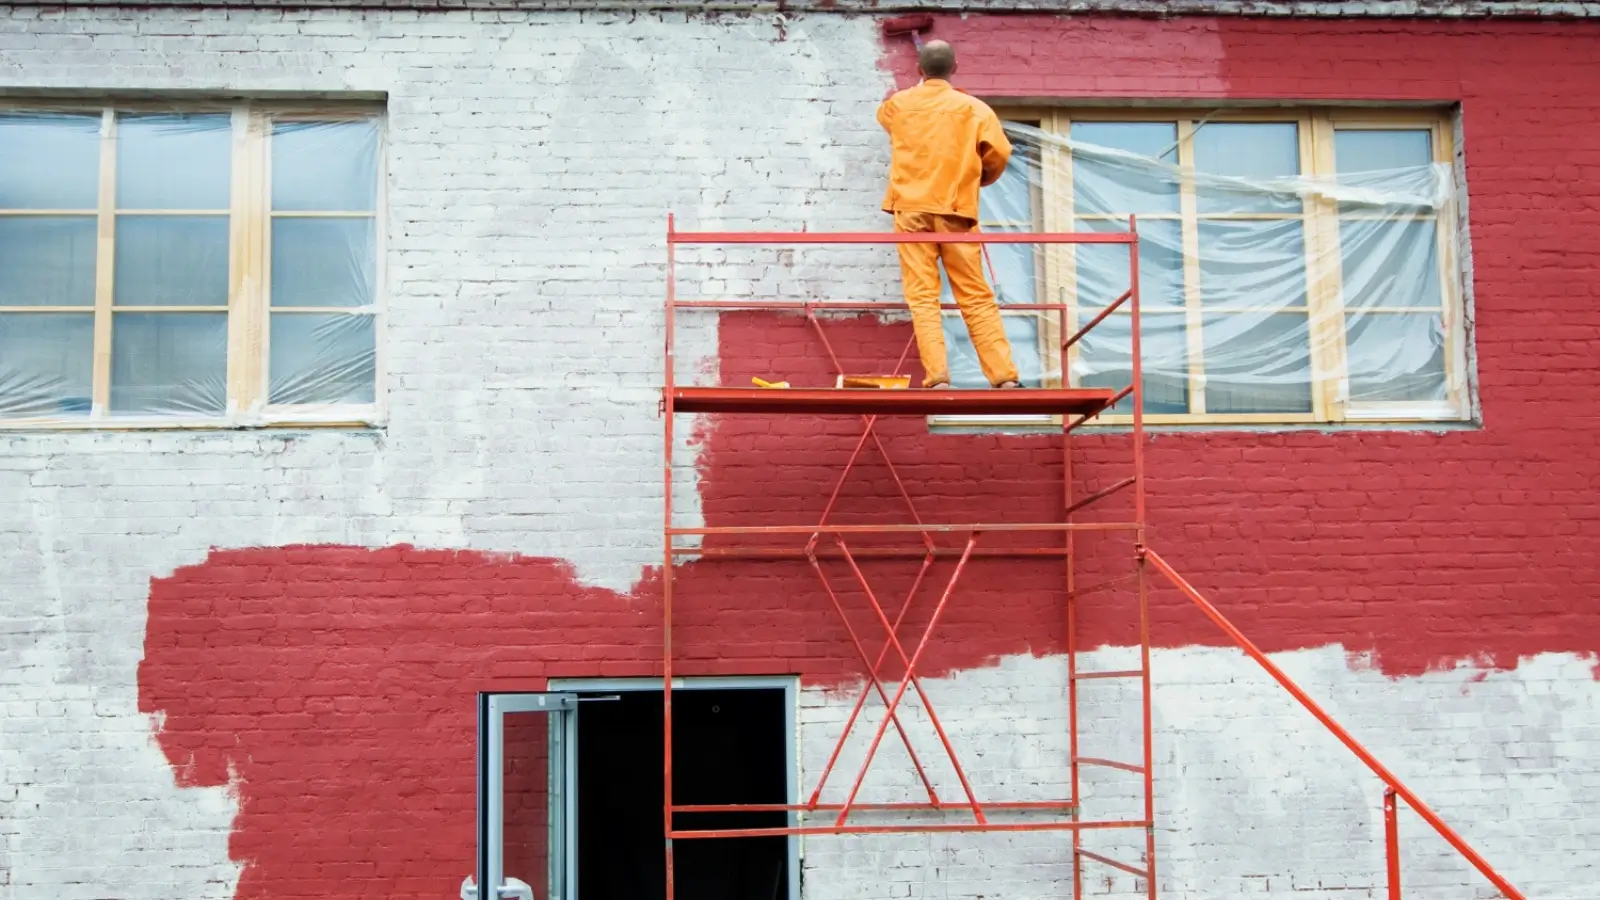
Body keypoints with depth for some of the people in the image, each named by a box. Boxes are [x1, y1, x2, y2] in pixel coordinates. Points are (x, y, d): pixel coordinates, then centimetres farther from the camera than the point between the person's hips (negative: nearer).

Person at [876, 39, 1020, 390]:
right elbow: (999, 153, -4)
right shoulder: (973, 107, 4)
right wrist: (981, 179, 17)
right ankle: (1005, 376, -2)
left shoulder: (899, 103, 10)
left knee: (923, 297, -2)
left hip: (911, 208, 0)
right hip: (956, 210, 0)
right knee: (976, 297, 2)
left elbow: (884, 115, 34)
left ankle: (937, 376, -14)